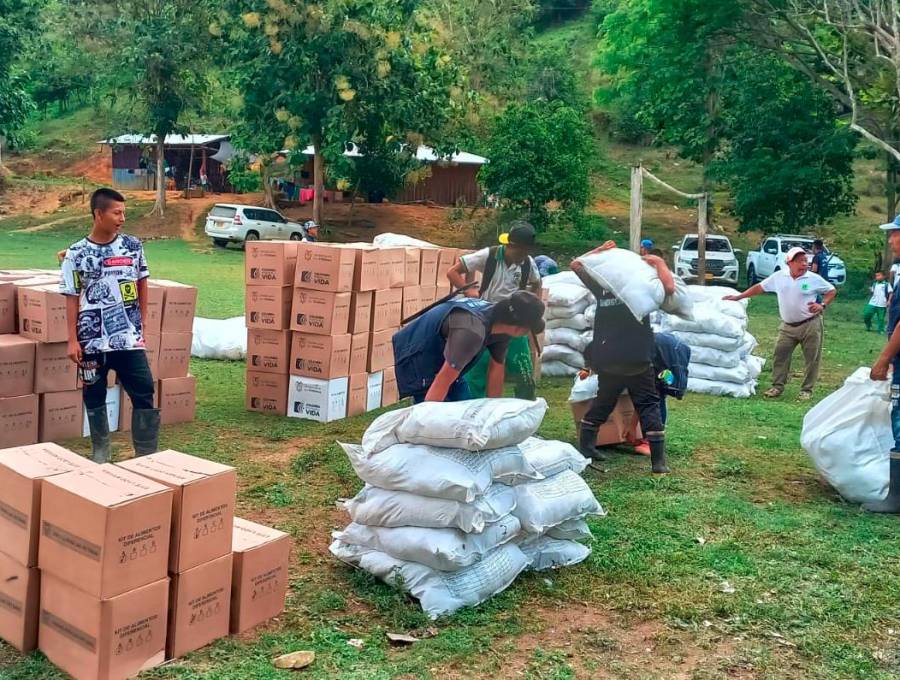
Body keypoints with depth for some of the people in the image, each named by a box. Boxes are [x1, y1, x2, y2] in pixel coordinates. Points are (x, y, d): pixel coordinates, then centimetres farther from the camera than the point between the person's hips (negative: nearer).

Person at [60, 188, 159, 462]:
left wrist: (143, 320, 11)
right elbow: (72, 299, -1)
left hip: (130, 338, 1)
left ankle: (147, 456, 9)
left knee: (144, 394, -1)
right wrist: (73, 340, -4)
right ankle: (100, 455, 27)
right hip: (93, 341, -1)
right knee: (95, 398, 11)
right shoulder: (76, 254, -4)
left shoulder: (132, 246, 1)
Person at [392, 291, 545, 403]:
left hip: (443, 360, 9)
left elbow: (496, 369, 0)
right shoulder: (472, 330, -39)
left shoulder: (502, 322, -10)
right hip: (417, 357, -9)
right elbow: (443, 380, -37)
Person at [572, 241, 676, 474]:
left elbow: (576, 265, 15)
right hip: (637, 358, -4)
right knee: (648, 405, 1)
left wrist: (599, 251, 14)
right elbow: (670, 288, -18)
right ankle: (658, 460, -3)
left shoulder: (601, 287, 6)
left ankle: (585, 446, 22)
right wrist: (659, 263, -5)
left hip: (606, 358, 4)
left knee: (603, 401, 21)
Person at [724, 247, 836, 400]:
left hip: (810, 324, -3)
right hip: (788, 326, 3)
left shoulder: (814, 279, -7)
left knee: (812, 358, 1)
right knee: (780, 355, 2)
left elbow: (832, 291, 4)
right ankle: (777, 386, 11)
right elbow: (760, 287, 8)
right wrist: (738, 297, 6)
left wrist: (822, 305, -13)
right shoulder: (779, 276, 0)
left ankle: (807, 390, 11)